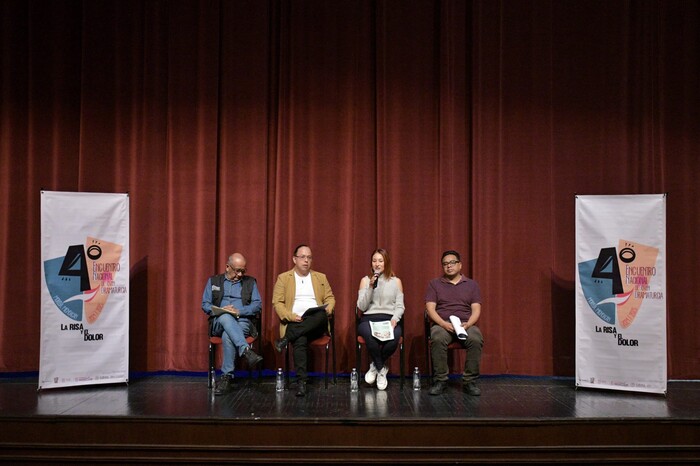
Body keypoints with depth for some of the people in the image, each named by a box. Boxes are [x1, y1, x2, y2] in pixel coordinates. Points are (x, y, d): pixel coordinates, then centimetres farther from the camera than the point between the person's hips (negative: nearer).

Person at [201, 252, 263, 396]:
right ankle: (246, 351, -50)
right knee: (225, 317, -38)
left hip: (243, 322, 0)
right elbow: (205, 304, 9)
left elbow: (258, 305, 5)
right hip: (219, 323, 1)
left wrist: (239, 311, -12)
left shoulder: (250, 282, 17)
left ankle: (227, 377, -32)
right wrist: (221, 310, -11)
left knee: (228, 336, -36)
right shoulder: (213, 281, 18)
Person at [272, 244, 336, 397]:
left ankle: (286, 339, -27)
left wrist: (328, 309, -7)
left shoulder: (321, 277, 19)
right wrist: (291, 317, -14)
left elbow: (330, 298, 17)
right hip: (294, 322, -2)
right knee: (300, 341, -36)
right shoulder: (283, 278, 11)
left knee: (322, 315, -35)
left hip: (316, 324, 2)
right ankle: (301, 381, -33)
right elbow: (277, 303, 3)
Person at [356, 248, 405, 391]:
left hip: (389, 319, 1)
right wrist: (371, 287, -8)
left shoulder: (396, 281, 14)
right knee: (370, 335, -39)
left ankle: (375, 366, -6)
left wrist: (395, 318, -12)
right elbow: (361, 306, 3)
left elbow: (400, 306, 9)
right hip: (369, 319, 0)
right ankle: (381, 370, -13)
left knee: (394, 337, -36)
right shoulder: (365, 280, 12)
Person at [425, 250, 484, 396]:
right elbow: (430, 308, 1)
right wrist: (444, 324, -16)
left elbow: (476, 310, 6)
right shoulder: (434, 284, 12)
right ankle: (440, 380, -23)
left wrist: (468, 324, -15)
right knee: (438, 339, -36)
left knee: (476, 340, -33)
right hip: (441, 324, -1)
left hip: (466, 324, 1)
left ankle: (470, 381, -21)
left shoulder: (472, 284, 15)